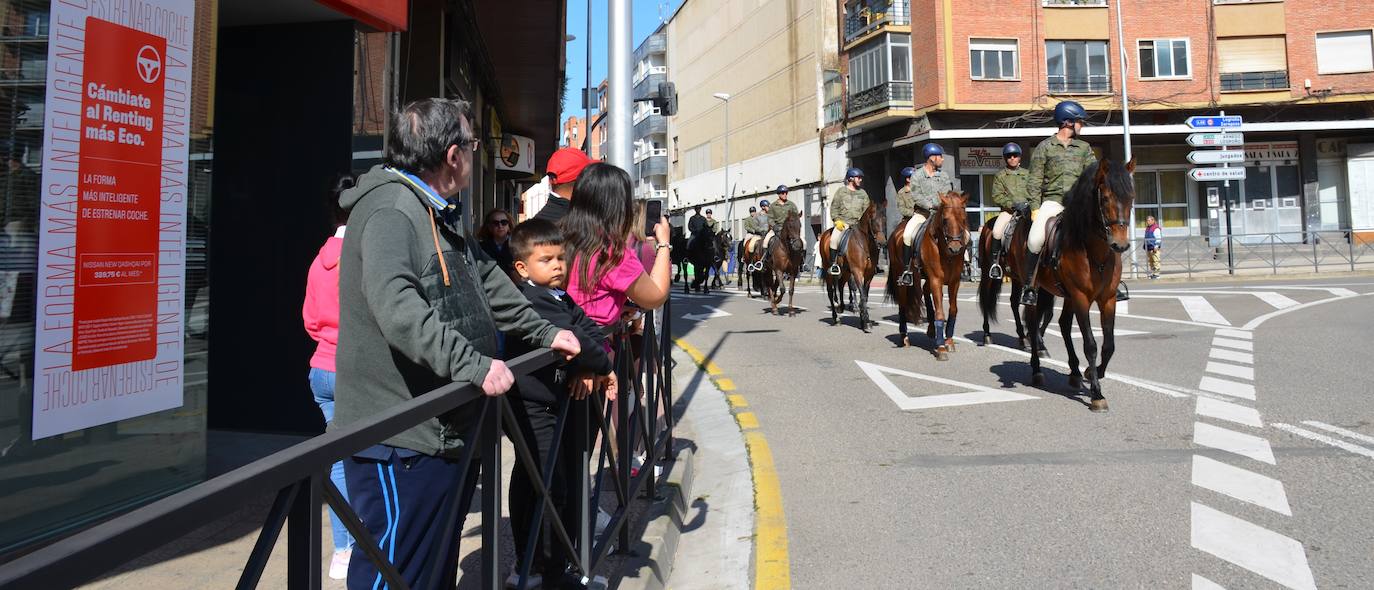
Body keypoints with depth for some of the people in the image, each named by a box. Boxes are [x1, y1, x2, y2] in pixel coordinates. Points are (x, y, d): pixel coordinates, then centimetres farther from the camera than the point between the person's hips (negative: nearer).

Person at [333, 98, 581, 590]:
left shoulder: (438, 215, 18)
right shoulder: (391, 209, -17)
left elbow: (487, 282, 25)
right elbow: (396, 305, -32)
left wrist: (543, 332, 21)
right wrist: (472, 363, -37)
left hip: (447, 430, 10)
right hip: (403, 440, -10)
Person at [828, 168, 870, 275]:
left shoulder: (863, 193, 15)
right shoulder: (841, 191, 7)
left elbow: (866, 210, 14)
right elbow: (834, 208, 4)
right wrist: (837, 220, -9)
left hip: (858, 223, 3)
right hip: (842, 223, -3)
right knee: (834, 238, -29)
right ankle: (833, 263, -18)